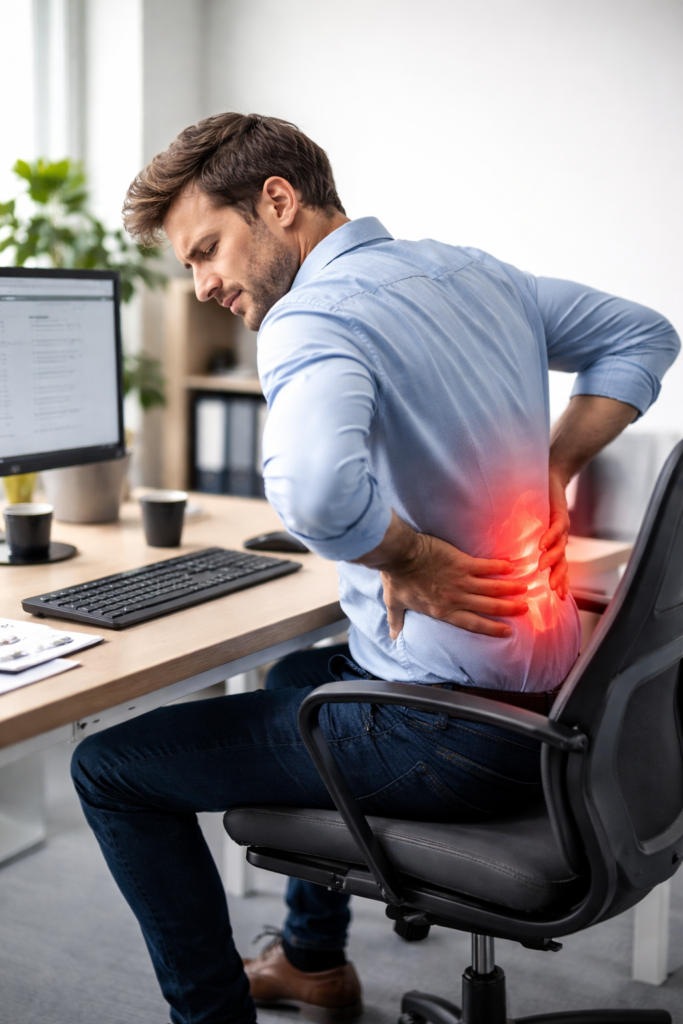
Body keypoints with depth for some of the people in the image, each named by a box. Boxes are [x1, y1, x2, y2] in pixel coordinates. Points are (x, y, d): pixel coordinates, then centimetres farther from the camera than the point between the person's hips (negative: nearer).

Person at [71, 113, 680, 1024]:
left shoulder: (311, 316, -19)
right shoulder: (475, 272, 8)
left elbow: (314, 488, -41)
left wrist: (409, 558, -21)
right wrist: (549, 471, 11)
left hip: (450, 735, -9)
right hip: (543, 700, 9)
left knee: (111, 768, 3)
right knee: (296, 677, 36)